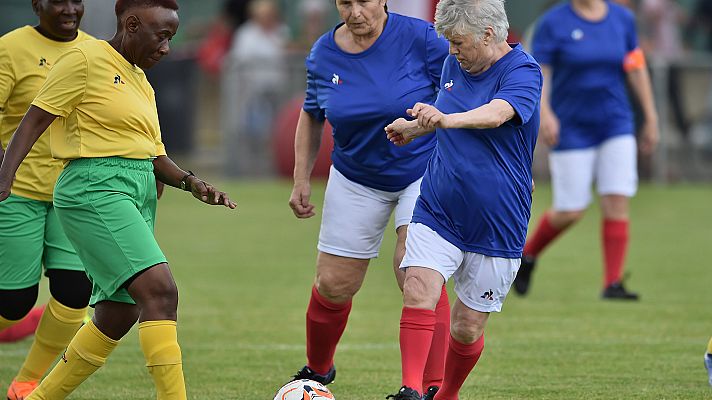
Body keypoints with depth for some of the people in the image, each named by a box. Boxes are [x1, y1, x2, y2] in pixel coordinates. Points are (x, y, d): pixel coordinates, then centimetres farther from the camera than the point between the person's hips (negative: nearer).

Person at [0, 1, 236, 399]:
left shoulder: (141, 81, 20)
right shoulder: (86, 60, -5)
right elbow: (34, 120, -8)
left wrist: (190, 182, 3)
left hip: (140, 193, 9)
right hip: (96, 190, -9)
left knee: (119, 315, 10)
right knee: (160, 290, -22)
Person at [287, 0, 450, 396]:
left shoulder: (418, 37, -18)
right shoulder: (323, 55, -5)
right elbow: (311, 116, 10)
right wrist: (301, 180, 6)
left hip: (423, 171, -4)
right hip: (357, 181, 4)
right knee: (334, 285, 7)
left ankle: (436, 386, -19)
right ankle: (317, 370, 34)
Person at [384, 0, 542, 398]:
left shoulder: (522, 72, -14)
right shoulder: (454, 65, 7)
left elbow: (497, 113, -36)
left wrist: (446, 119, -52)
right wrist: (413, 127, 22)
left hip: (495, 227, -4)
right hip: (437, 213, 5)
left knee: (468, 328, 3)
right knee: (418, 291, -20)